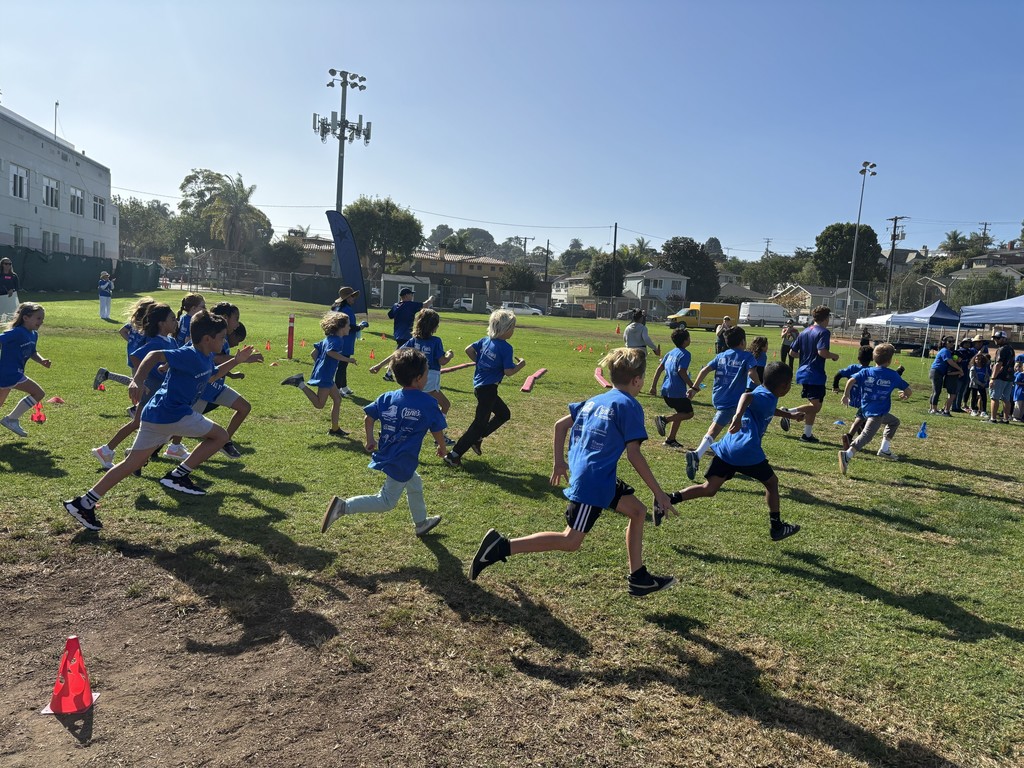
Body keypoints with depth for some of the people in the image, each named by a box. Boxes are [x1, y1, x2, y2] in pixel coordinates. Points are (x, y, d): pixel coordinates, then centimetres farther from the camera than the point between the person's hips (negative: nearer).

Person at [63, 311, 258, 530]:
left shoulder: (205, 358, 15)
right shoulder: (190, 355, -14)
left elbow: (211, 376, 35)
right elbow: (155, 355, -25)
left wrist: (235, 361, 26)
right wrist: (137, 381, -37)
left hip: (156, 414, 9)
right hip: (174, 415, -9)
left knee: (132, 463, 12)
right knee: (220, 436, 4)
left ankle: (85, 503, 12)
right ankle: (177, 475, 4)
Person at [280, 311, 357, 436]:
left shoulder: (328, 338, 16)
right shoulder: (338, 340, -12)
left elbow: (314, 353, 16)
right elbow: (330, 352, -32)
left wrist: (319, 365, 26)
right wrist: (348, 359, -27)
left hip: (320, 373, 10)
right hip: (325, 376, -10)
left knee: (337, 399, 15)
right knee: (319, 404, -7)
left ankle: (335, 428, 19)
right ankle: (300, 384, -10)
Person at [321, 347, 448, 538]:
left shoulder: (387, 398, 2)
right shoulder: (428, 403, -13)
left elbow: (368, 418, 5)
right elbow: (437, 431, -4)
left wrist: (370, 440, 19)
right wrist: (442, 447, 15)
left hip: (385, 455, 8)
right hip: (402, 463, -8)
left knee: (415, 484, 29)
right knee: (387, 502, 5)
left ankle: (421, 523, 46)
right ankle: (343, 506, -9)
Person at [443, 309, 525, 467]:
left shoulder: (486, 340, 5)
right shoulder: (506, 347, -17)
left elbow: (469, 349, 7)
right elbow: (508, 372, -18)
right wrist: (520, 365, -1)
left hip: (479, 385, 9)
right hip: (488, 389, -9)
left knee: (504, 414, 23)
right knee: (479, 423, 1)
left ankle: (476, 438, 21)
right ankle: (454, 455, 3)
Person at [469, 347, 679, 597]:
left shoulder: (594, 401, 15)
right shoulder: (629, 406, -8)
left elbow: (560, 425, 18)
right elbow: (633, 454, -14)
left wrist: (559, 462, 25)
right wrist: (658, 492, -9)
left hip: (580, 473, 9)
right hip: (594, 481, -9)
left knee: (638, 511, 18)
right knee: (570, 542, -3)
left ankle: (638, 578, 24)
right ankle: (503, 546, -6)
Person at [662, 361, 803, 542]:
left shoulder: (761, 392, 22)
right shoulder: (768, 398, -6)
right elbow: (747, 396, -30)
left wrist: (790, 415, 60)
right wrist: (738, 417, -47)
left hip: (726, 448, 8)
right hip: (747, 452, -8)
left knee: (708, 489, 4)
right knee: (771, 482, 17)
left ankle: (667, 500, -11)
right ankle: (776, 527, 27)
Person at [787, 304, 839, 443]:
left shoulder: (804, 332, 13)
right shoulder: (824, 332, -9)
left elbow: (792, 352, 13)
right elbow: (822, 351, -24)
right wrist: (834, 356, -6)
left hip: (803, 372, 9)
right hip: (815, 374, -9)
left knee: (813, 406, 15)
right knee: (815, 405, -7)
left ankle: (807, 434, 15)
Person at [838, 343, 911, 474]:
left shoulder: (866, 372, 6)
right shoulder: (893, 375, 0)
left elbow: (851, 380, -12)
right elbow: (908, 390, 5)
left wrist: (846, 394, -1)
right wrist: (905, 395, 27)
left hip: (866, 408, 6)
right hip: (878, 411, -6)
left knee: (894, 422, 30)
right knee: (866, 435, -15)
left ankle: (884, 449, 27)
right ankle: (847, 455, -34)